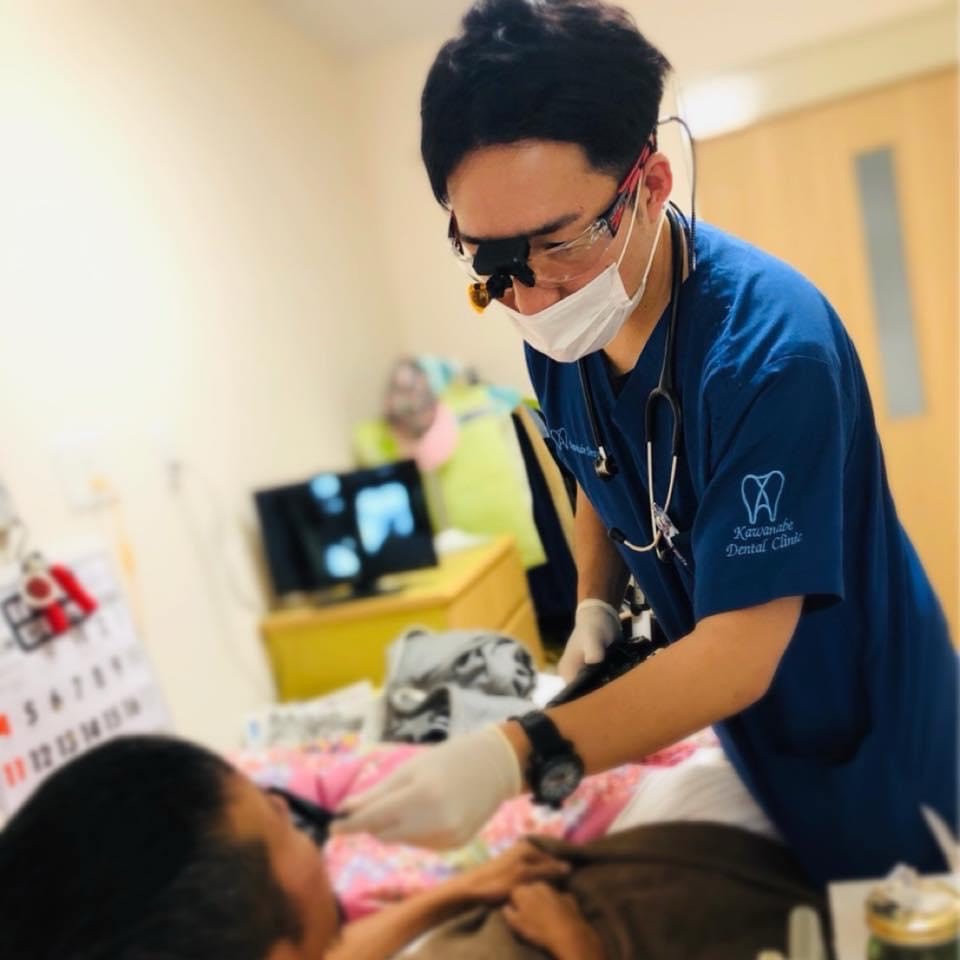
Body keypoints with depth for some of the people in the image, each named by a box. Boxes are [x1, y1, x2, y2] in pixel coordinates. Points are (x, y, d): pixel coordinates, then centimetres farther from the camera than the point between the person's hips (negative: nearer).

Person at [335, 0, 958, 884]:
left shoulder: (769, 345, -33)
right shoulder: (558, 331, -11)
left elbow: (739, 655, -35)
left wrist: (518, 756, -45)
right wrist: (597, 606, -5)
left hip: (863, 734, -6)